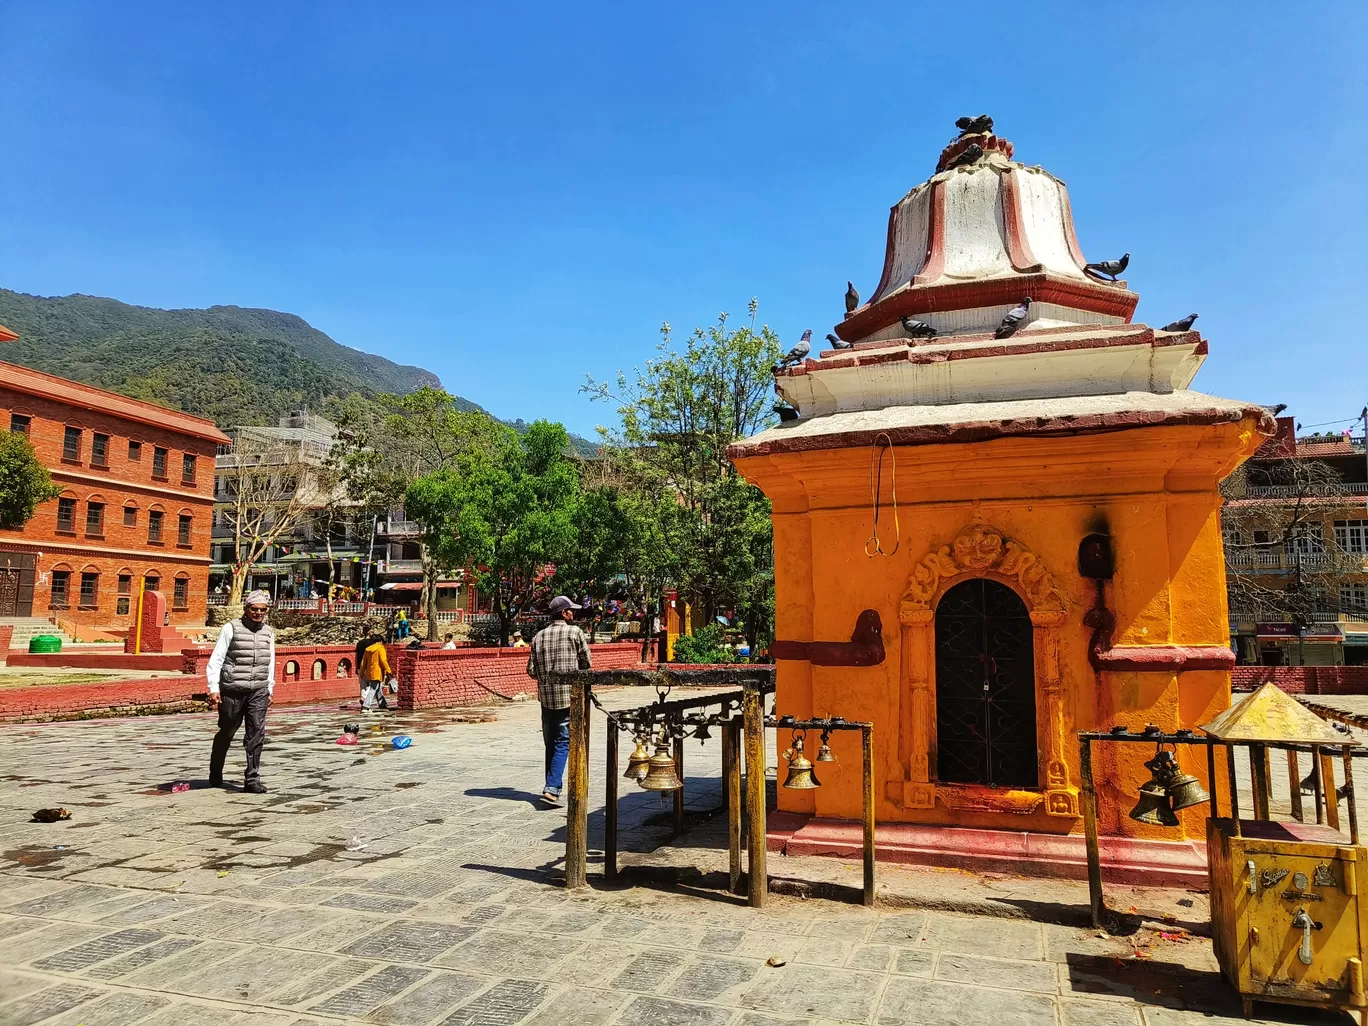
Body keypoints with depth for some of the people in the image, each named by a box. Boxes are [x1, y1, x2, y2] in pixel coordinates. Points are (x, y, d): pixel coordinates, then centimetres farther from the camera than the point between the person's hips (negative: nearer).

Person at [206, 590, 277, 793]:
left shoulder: (268, 632, 9)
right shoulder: (231, 628, -4)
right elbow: (216, 660, -4)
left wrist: (270, 689, 15)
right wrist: (214, 688, -9)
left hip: (258, 692, 3)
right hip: (232, 691, -3)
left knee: (257, 734, -7)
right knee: (226, 733, 13)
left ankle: (252, 780, -3)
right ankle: (215, 774, 35)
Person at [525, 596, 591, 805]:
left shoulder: (539, 636, 5)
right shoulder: (574, 632, -6)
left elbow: (531, 670, 3)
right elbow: (586, 662, 0)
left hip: (546, 696, 5)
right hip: (568, 694, -5)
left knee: (550, 743, 15)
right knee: (563, 743, -3)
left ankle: (552, 787, 22)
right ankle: (552, 788, -12)